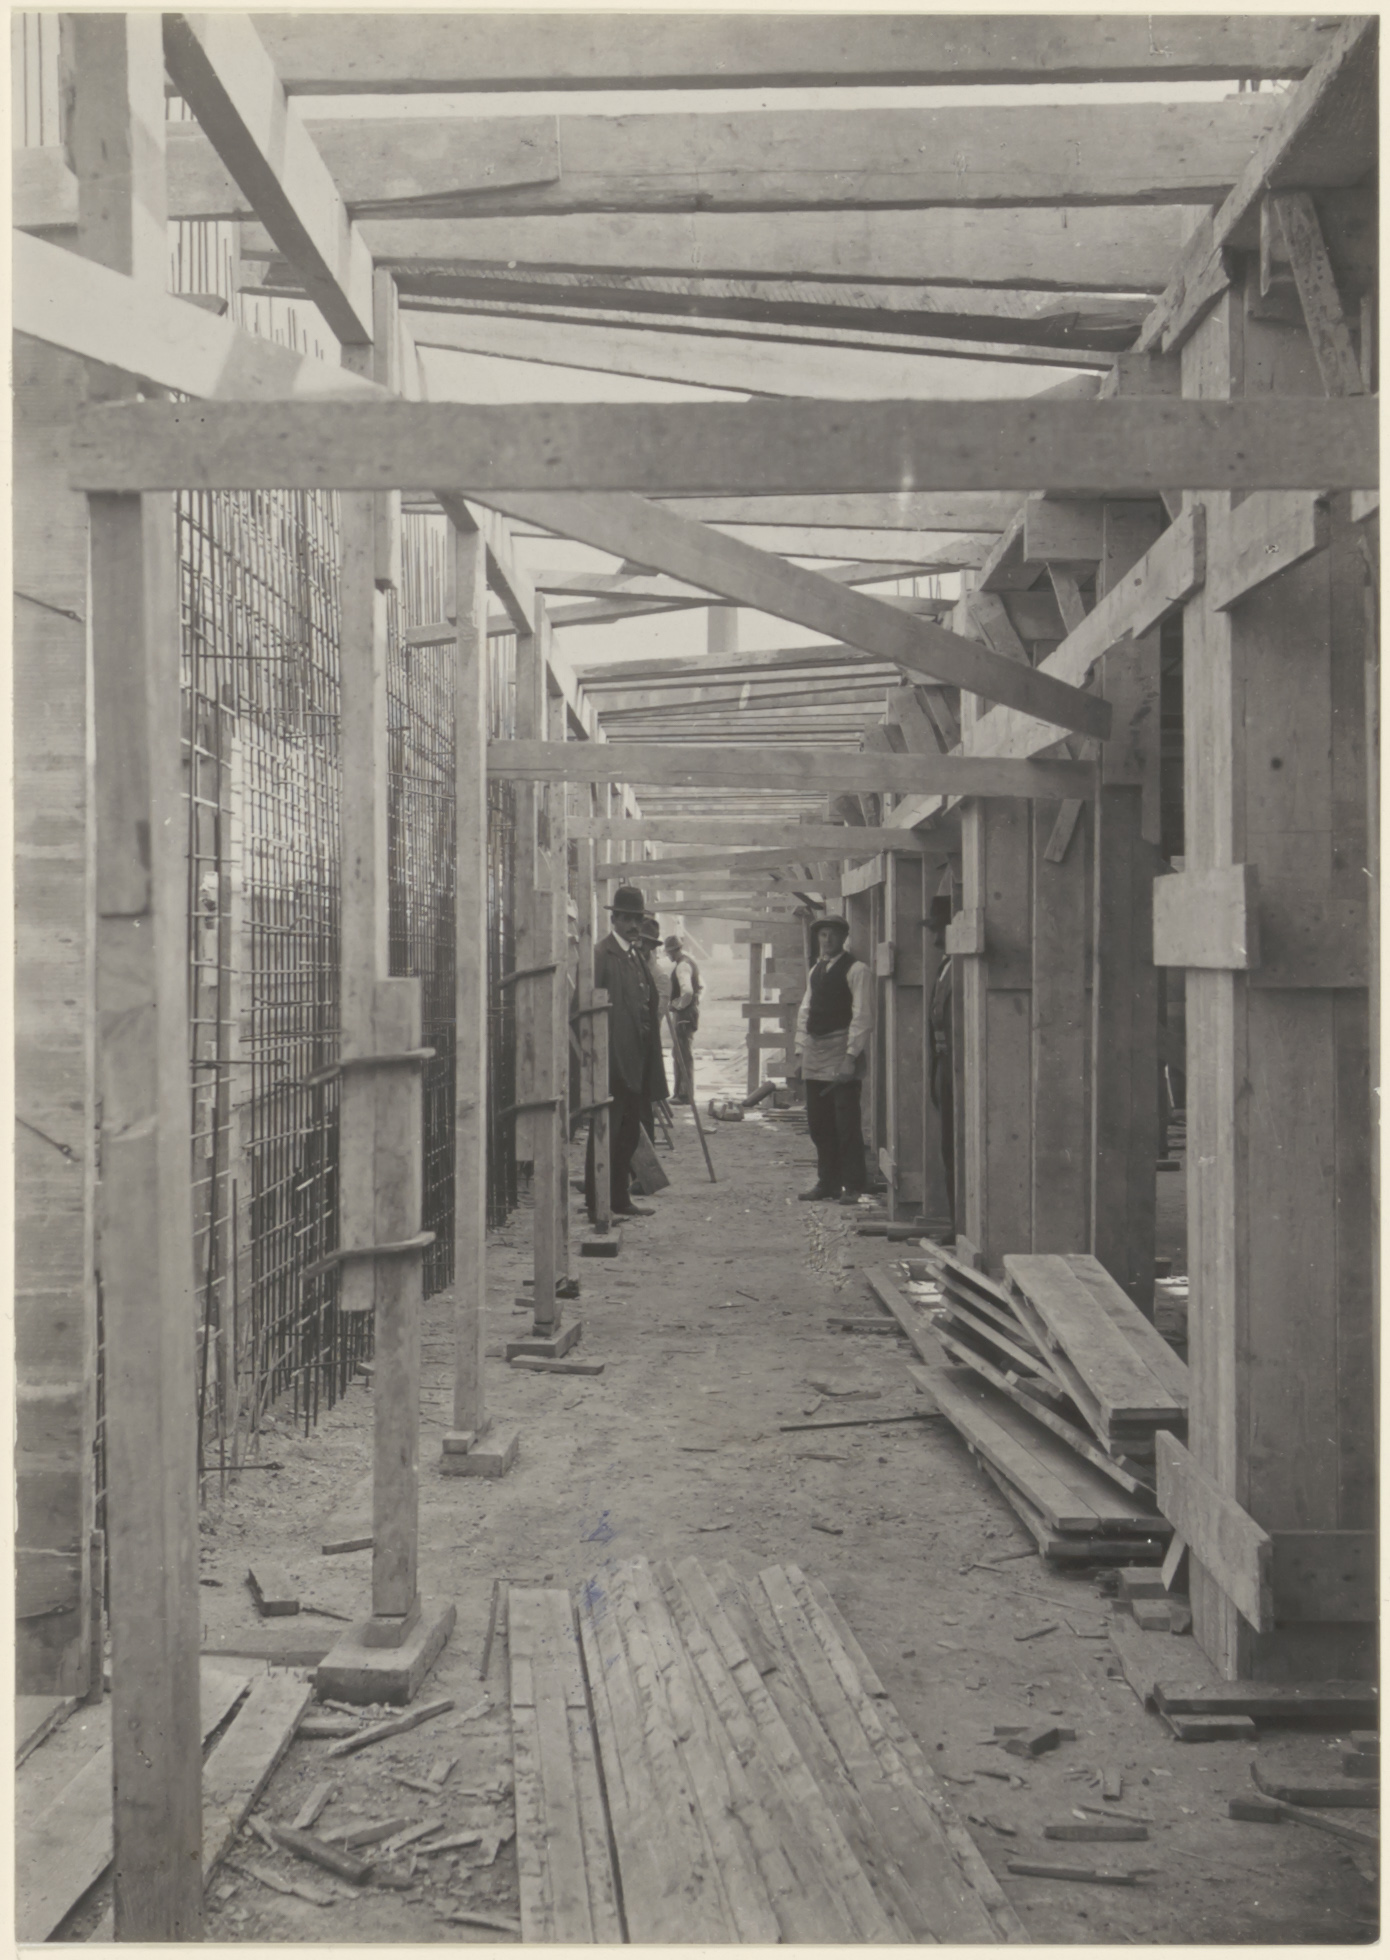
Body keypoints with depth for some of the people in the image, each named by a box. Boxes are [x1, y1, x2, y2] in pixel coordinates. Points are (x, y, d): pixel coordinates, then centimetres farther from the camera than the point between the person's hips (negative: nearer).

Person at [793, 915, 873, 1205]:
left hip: (842, 1050, -7)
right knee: (818, 1122, 10)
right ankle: (827, 1181, 18)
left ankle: (853, 1186, -1)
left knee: (846, 1122, -6)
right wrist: (800, 1051, 10)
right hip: (815, 1053, 7)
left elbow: (862, 1015, -12)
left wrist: (851, 1056, -18)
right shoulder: (815, 971, 17)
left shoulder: (855, 969, -6)